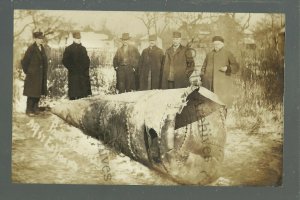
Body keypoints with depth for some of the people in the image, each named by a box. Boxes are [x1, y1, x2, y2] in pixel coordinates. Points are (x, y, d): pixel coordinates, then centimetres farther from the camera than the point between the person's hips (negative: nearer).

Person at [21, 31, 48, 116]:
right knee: (32, 93, -2)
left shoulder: (42, 48, 9)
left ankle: (35, 108, 23)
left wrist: (44, 72, 13)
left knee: (38, 92, 12)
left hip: (41, 74, 7)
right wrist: (27, 71, -6)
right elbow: (24, 61, -13)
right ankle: (29, 110, 7)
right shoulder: (31, 49, -14)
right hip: (33, 74, -7)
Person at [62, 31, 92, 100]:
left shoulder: (83, 49, 15)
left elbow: (87, 61, 21)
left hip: (83, 74, 5)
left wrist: (85, 68, 4)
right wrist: (71, 68, -11)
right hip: (73, 74, -4)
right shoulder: (69, 49, 1)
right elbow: (65, 61, -4)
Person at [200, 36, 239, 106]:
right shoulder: (209, 55, 18)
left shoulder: (228, 54, 7)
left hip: (222, 85, -3)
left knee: (222, 102, -9)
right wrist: (202, 78, 13)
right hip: (209, 84, 3)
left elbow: (235, 67, 3)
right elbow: (203, 68, 24)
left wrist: (227, 68, -16)